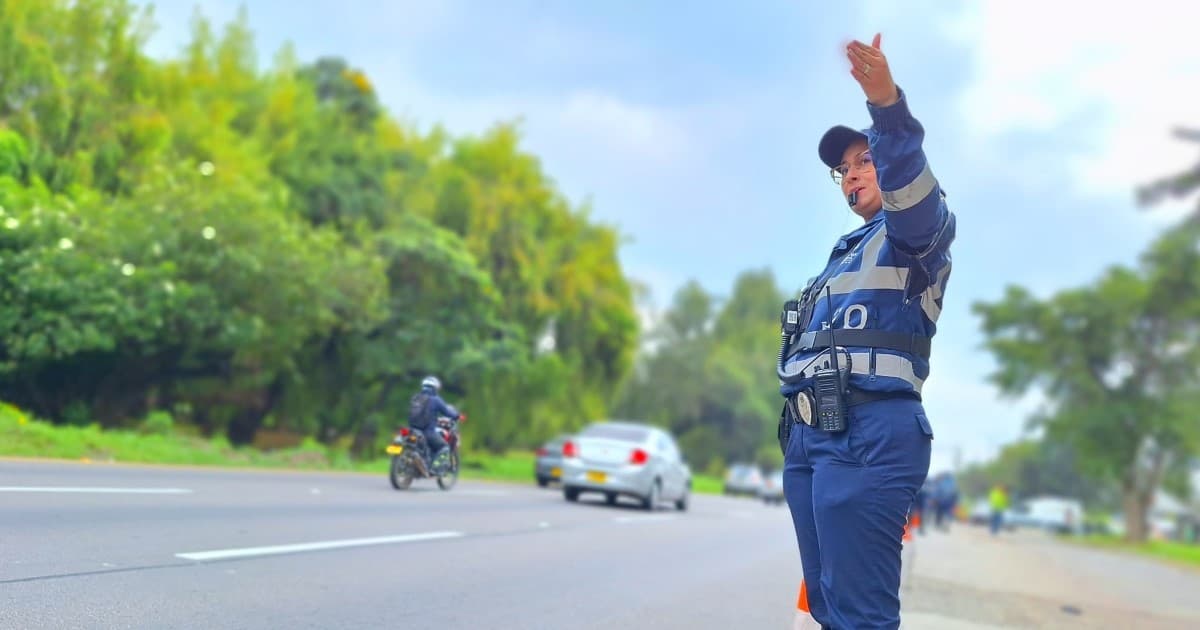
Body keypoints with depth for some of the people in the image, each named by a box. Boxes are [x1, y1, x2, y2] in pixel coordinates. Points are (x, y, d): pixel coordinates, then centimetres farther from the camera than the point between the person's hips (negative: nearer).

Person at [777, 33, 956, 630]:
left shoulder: (918, 230, 3)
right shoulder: (845, 253, 30)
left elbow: (913, 190, -22)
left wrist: (888, 104, -39)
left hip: (869, 432, -9)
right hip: (808, 434, 10)